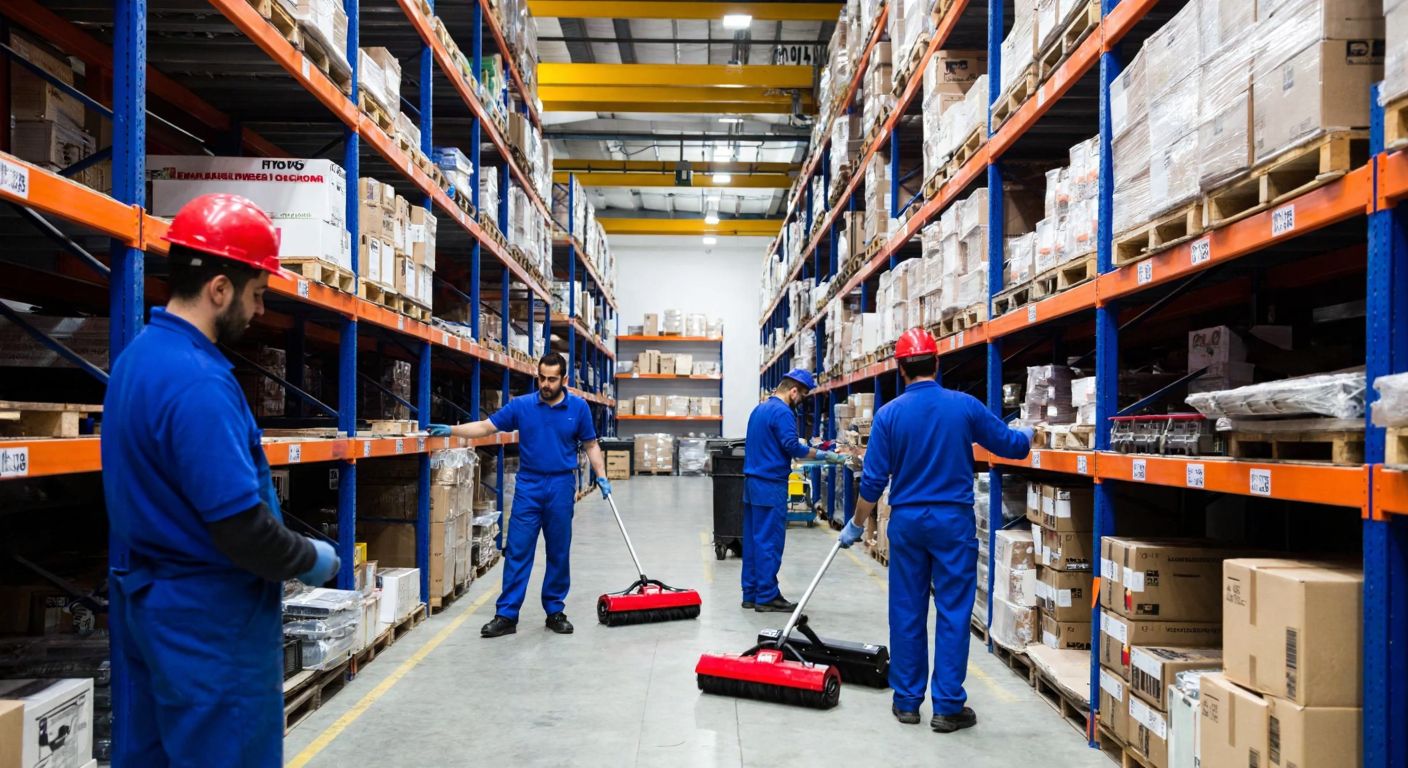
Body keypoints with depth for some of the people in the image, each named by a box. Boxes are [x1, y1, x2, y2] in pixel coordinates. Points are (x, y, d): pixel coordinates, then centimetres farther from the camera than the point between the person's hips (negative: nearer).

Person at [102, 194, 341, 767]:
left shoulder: (138, 356, 7)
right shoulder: (198, 381, -24)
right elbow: (241, 526, -27)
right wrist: (310, 560, -8)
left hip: (145, 599, 10)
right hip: (209, 616, -10)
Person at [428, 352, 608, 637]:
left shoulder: (578, 407, 0)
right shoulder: (521, 405, -1)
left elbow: (591, 445, 7)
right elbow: (487, 426, 1)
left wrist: (601, 477, -3)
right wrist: (451, 430, -10)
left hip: (561, 488, 0)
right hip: (528, 487, 0)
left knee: (558, 553, 8)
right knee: (517, 552, 0)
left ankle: (555, 611, 20)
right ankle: (506, 615, 5)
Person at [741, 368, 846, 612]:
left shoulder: (760, 408, 16)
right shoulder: (782, 412, -14)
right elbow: (792, 446, -20)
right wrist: (823, 455, -13)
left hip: (753, 481, 9)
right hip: (770, 485, -9)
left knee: (753, 539, 11)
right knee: (769, 541, -3)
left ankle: (751, 593, 16)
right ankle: (767, 596, 2)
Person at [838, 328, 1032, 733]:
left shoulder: (889, 413, -5)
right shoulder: (965, 405, -5)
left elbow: (873, 480, -5)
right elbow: (1013, 446, 7)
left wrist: (856, 525, 8)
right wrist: (1027, 434, 30)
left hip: (907, 521, 1)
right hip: (953, 520, -1)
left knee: (907, 612, 9)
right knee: (952, 613, 5)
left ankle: (907, 700, 18)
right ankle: (948, 707, 9)